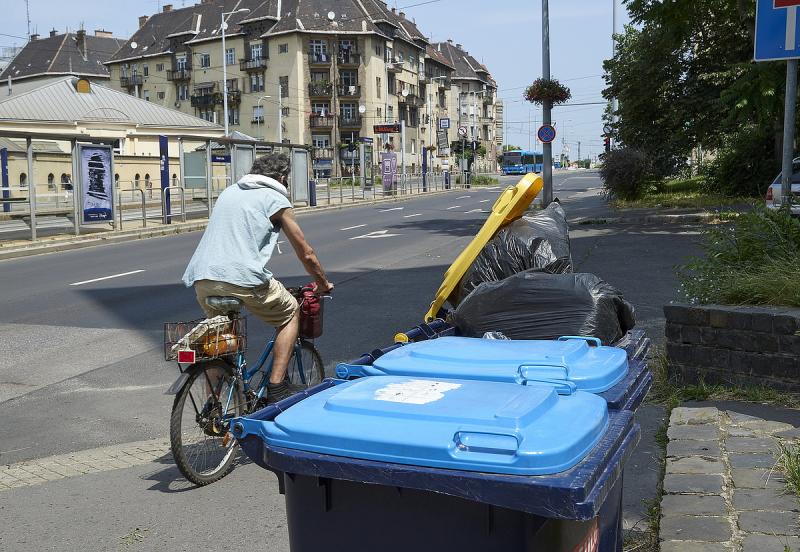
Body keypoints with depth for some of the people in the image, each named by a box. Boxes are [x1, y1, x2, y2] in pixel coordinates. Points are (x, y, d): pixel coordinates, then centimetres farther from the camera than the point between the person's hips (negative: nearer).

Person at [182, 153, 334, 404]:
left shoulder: (229, 191, 27)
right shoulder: (276, 199, 9)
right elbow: (306, 254, 12)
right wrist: (324, 285, 29)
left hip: (201, 277, 6)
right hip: (242, 277, -6)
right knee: (291, 313, 17)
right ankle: (276, 387, 10)